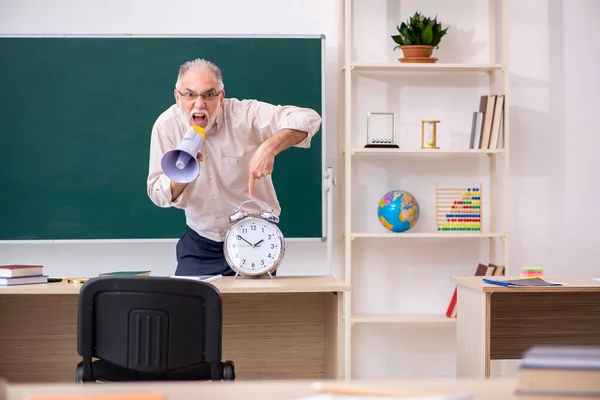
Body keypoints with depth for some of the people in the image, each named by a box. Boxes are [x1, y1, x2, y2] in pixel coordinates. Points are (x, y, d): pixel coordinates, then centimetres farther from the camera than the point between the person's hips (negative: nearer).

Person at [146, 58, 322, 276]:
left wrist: (268, 147, -42)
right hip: (200, 244, 2)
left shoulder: (245, 115, -18)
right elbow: (158, 195, -5)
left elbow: (307, 119, -27)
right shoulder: (166, 125, -9)